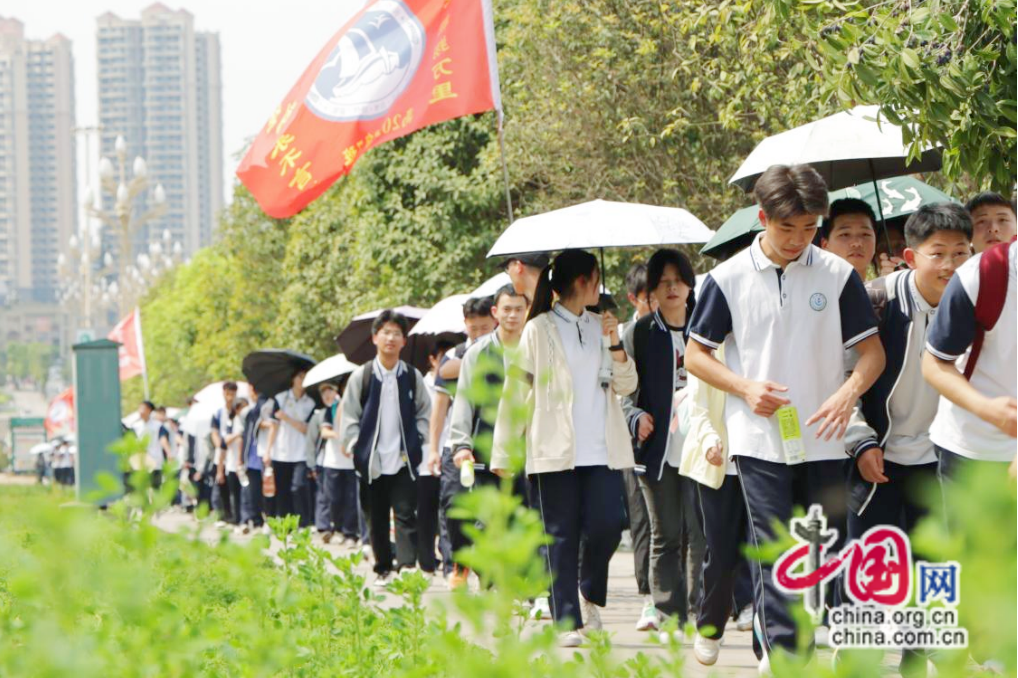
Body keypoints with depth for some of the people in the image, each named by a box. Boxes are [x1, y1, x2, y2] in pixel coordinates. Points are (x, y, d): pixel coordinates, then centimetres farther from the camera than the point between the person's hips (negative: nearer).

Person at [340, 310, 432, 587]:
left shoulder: (412, 376, 3)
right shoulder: (361, 376, 0)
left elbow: (424, 412, 12)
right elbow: (348, 417, 4)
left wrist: (416, 441, 1)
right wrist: (358, 447, -4)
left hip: (404, 460, -1)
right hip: (371, 461, 1)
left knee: (406, 515, -9)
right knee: (377, 519, 9)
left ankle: (407, 568, -12)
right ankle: (383, 569, 20)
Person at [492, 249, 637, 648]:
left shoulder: (600, 326, 15)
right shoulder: (539, 330, 2)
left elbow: (626, 387, 12)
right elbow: (515, 394, 1)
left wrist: (615, 344, -5)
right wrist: (503, 454, -3)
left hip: (602, 450, 3)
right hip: (555, 451, -3)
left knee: (607, 525, -8)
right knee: (562, 536, -2)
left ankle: (591, 595, 18)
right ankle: (567, 622, 3)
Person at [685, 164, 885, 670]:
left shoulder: (838, 274, 1)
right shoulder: (729, 278, 0)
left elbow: (873, 350, 4)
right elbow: (695, 354, 6)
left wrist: (849, 392, -16)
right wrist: (746, 387, -10)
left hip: (822, 440, 2)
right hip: (759, 440, -2)